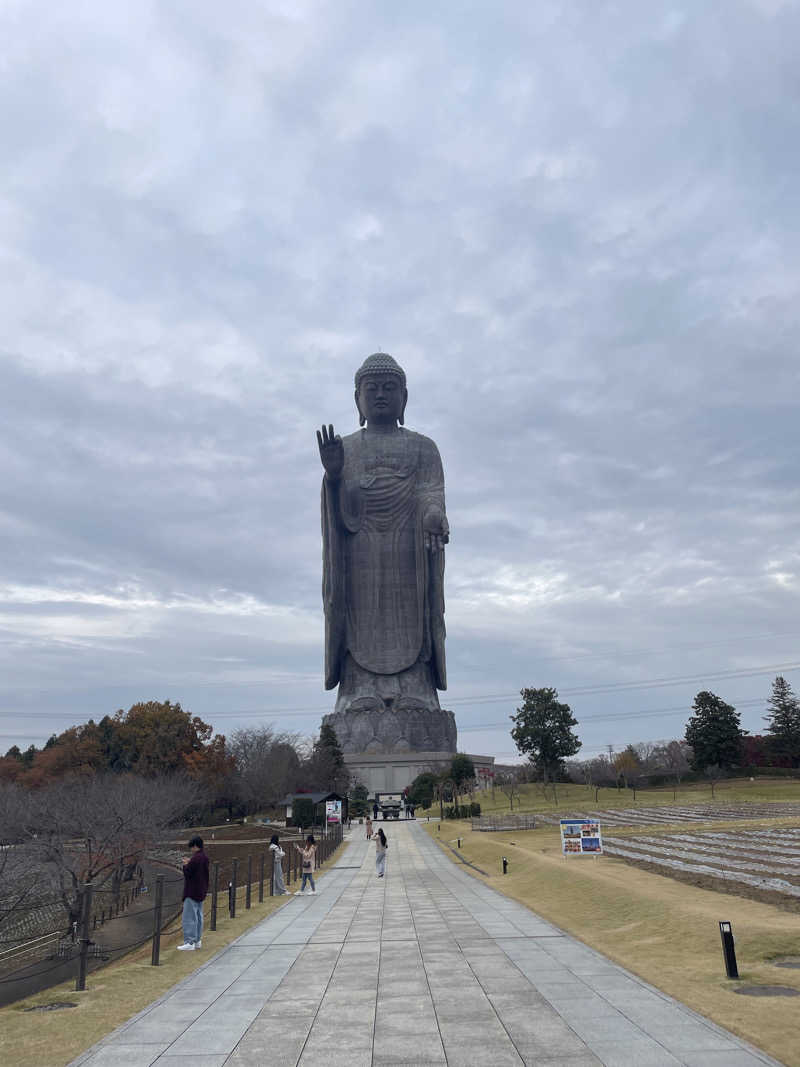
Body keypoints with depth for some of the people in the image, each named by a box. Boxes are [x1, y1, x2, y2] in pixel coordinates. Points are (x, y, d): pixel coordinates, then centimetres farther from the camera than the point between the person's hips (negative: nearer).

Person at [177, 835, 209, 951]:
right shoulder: (205, 858, 7)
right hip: (201, 892, 9)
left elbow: (188, 873, -20)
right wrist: (189, 863, 9)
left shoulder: (195, 858, -21)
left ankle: (189, 942, -4)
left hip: (192, 892, -9)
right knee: (198, 916, 16)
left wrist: (185, 865, -2)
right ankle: (198, 940, 23)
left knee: (189, 917, -4)